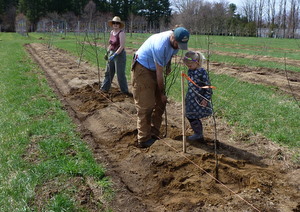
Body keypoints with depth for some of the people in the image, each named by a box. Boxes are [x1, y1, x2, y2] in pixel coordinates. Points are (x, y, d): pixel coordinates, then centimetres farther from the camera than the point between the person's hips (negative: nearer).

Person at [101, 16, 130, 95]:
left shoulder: (121, 33, -15)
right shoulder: (111, 32, 9)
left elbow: (122, 46, -21)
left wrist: (115, 55, -25)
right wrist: (107, 52, 16)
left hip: (119, 55, -8)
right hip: (111, 54, 8)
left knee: (120, 74, -3)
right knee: (108, 72, 14)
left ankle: (125, 91, 9)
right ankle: (104, 89, 25)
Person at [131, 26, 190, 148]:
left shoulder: (175, 40, -7)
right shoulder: (161, 45, -33)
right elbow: (159, 73, -24)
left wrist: (168, 65, 4)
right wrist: (162, 93, -14)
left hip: (153, 69, 9)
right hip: (142, 68, -9)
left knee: (160, 102, 7)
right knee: (145, 105, -10)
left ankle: (154, 134, 15)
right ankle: (144, 140, -4)